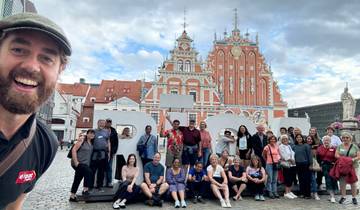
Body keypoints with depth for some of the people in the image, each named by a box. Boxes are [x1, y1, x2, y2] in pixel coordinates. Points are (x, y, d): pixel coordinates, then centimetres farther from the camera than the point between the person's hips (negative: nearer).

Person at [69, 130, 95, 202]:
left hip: (85, 164, 7)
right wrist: (76, 162, -19)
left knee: (77, 180, 12)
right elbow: (74, 150, -14)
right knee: (89, 171, -24)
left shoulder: (91, 143, 12)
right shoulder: (82, 140, -7)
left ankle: (72, 196, 22)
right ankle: (85, 190, -14)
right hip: (79, 163, -7)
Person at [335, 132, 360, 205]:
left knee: (353, 182, 1)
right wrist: (342, 158, -16)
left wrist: (354, 159, -17)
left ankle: (354, 197, 15)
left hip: (353, 166, -1)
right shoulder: (340, 146, 9)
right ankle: (343, 197, 14)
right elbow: (336, 155, 2)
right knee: (342, 182, 1)